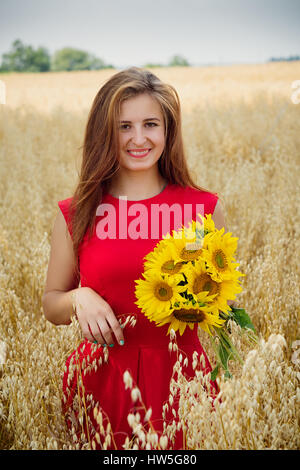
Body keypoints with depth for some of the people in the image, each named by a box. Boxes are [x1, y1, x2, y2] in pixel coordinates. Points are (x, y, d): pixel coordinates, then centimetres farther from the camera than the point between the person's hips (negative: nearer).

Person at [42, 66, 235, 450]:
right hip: (102, 379, 1)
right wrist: (80, 298, -14)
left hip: (180, 377, 0)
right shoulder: (75, 214, -3)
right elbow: (51, 305, 7)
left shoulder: (205, 207, -4)